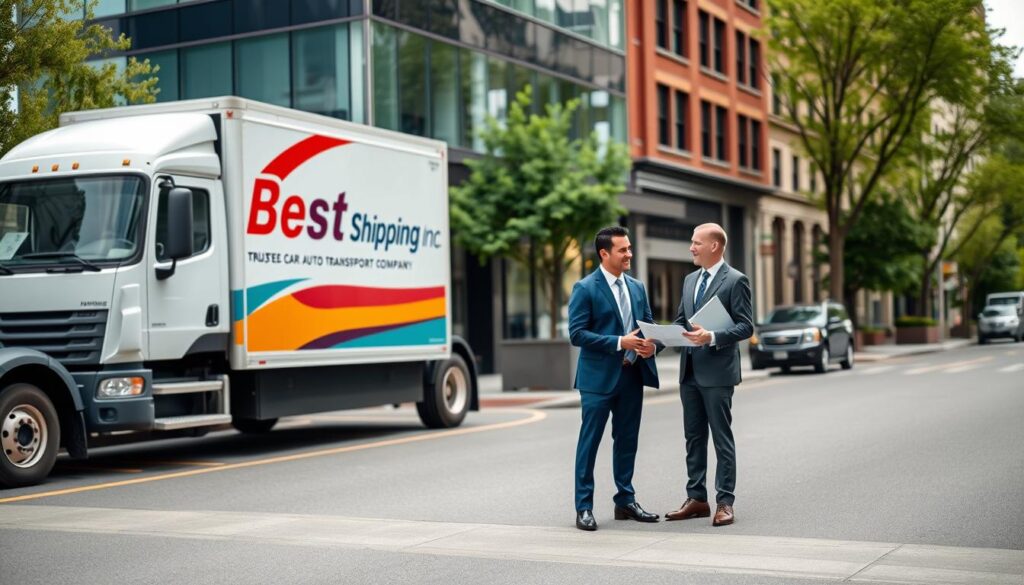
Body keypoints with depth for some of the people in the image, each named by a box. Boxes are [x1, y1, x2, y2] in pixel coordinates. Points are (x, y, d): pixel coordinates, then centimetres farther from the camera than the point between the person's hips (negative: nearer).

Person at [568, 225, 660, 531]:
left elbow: (648, 323, 18)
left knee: (627, 440, 13)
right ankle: (584, 507, 5)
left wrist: (650, 342, -6)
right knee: (590, 441, 0)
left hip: (632, 374, 6)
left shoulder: (637, 287, 11)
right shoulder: (585, 289, -8)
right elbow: (577, 334, -14)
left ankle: (626, 501, 23)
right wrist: (620, 343, -20)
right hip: (599, 376, -6)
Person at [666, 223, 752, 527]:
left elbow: (745, 327, -11)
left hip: (717, 371, -7)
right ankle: (696, 499, 19)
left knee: (722, 439, -1)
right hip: (690, 369, 7)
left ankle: (724, 503, 5)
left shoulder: (736, 280, -7)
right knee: (694, 437, 11)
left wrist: (713, 337, -25)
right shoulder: (690, 280, 16)